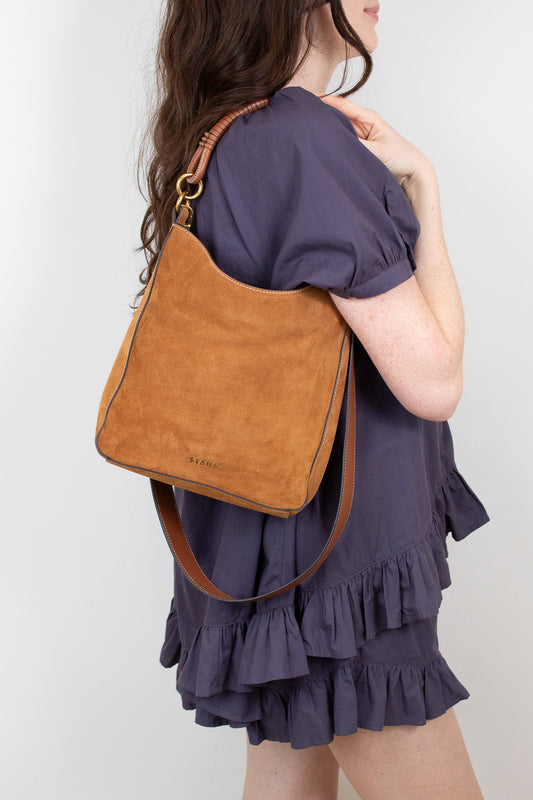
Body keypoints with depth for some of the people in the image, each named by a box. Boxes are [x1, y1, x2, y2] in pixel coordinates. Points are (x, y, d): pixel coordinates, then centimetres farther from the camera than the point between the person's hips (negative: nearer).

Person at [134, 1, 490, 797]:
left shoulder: (217, 143, 8)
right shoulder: (307, 141, -21)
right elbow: (432, 380, -20)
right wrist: (422, 185, -12)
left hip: (266, 541, 9)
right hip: (336, 560, -9)